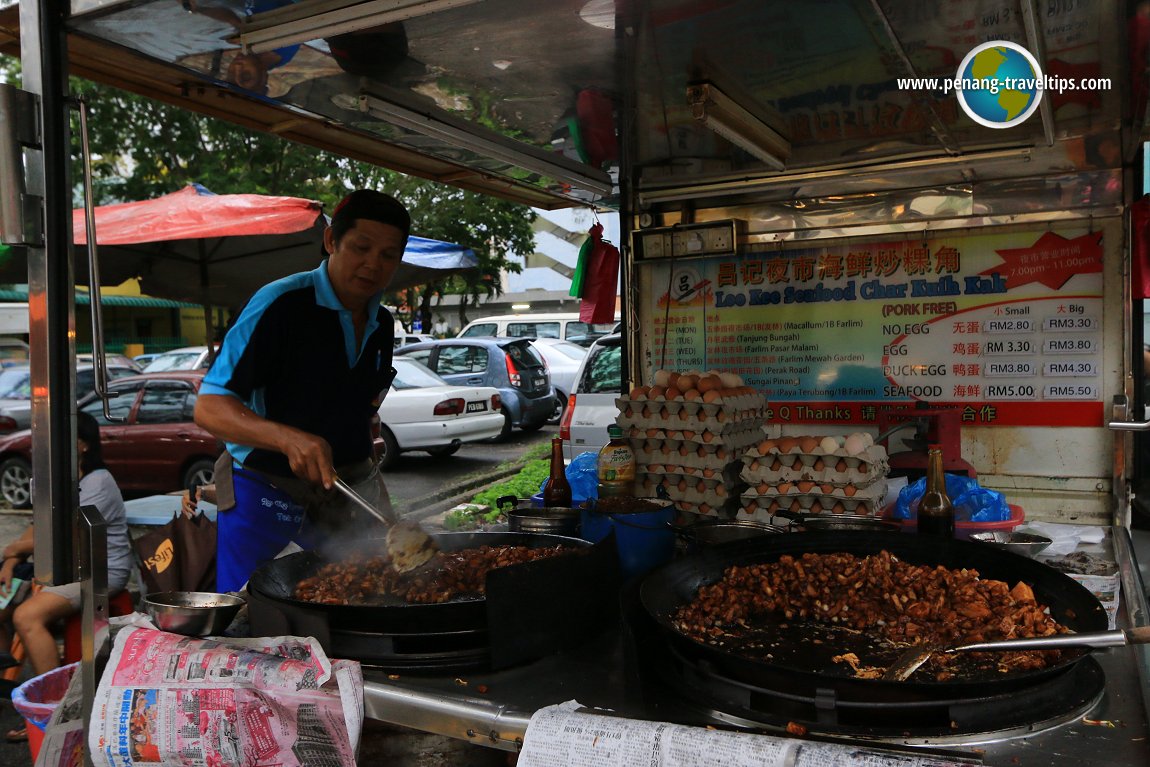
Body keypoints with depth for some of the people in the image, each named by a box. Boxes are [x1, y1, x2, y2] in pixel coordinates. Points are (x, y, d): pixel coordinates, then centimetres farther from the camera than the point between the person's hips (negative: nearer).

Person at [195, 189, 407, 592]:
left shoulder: (382, 325, 6)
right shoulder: (280, 305, -16)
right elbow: (209, 408, -21)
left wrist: (367, 477, 10)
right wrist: (288, 438, -37)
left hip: (345, 487, 6)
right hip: (265, 490, -5)